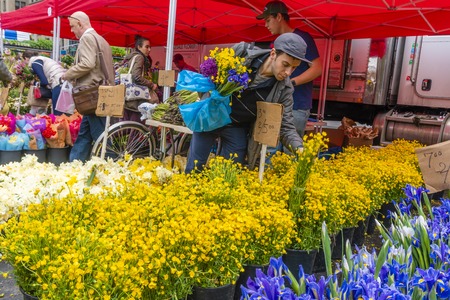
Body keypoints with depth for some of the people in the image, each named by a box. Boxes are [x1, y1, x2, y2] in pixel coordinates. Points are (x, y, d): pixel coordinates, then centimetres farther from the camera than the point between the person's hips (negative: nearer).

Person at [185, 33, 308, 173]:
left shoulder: (284, 89, -16)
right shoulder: (241, 52, -18)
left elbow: (286, 126, -14)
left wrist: (300, 148, -30)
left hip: (238, 129, 1)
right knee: (194, 169, 7)